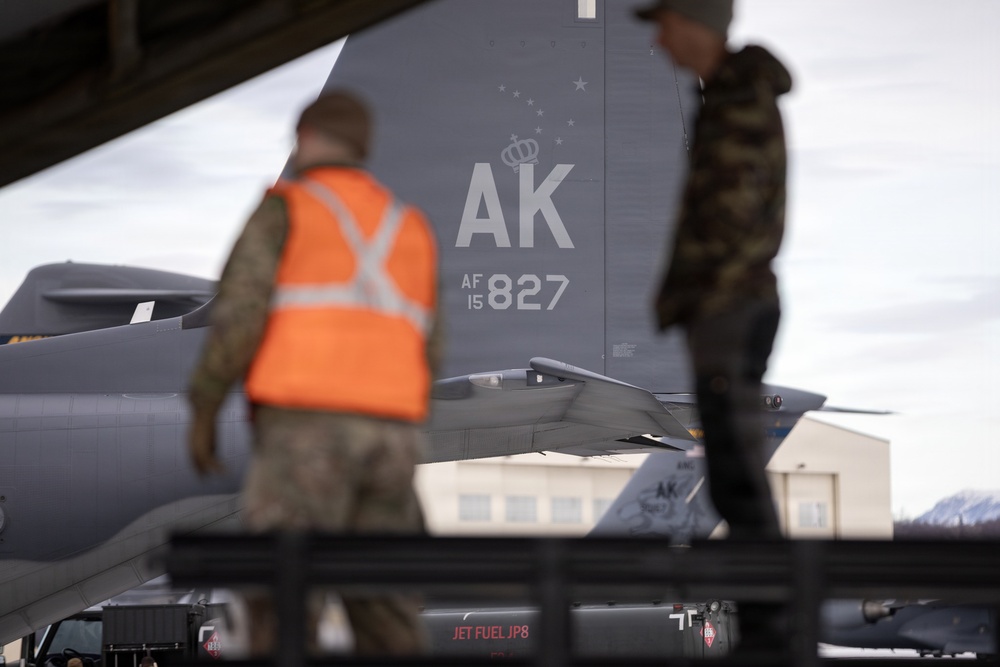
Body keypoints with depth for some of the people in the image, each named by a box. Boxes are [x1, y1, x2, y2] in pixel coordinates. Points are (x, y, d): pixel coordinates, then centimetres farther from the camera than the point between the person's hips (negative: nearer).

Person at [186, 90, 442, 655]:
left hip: (303, 433, -5)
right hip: (388, 436, 5)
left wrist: (202, 412, 0)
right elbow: (423, 359, 15)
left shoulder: (281, 211, 2)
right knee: (383, 613, 7)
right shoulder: (411, 231, 18)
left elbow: (238, 317, -9)